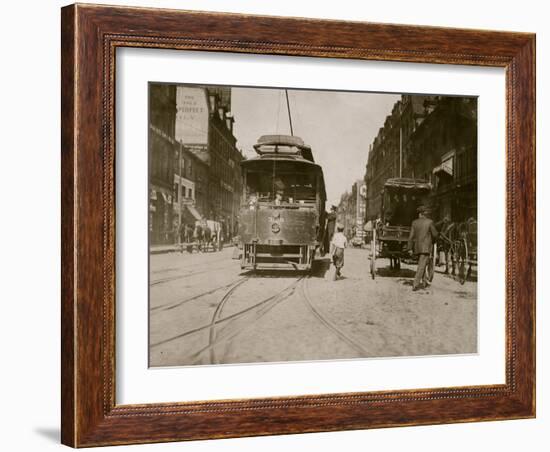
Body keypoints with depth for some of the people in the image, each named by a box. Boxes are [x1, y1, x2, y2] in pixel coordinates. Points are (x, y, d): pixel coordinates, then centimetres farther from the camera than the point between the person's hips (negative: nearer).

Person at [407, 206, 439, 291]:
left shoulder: (414, 222, 2)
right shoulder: (430, 222, -7)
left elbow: (411, 236, 0)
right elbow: (435, 234, -3)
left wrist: (410, 248, 3)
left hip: (417, 247, 4)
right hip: (426, 247, -4)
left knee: (422, 264, 22)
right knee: (421, 266, -6)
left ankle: (424, 282, 29)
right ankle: (415, 285, -14)